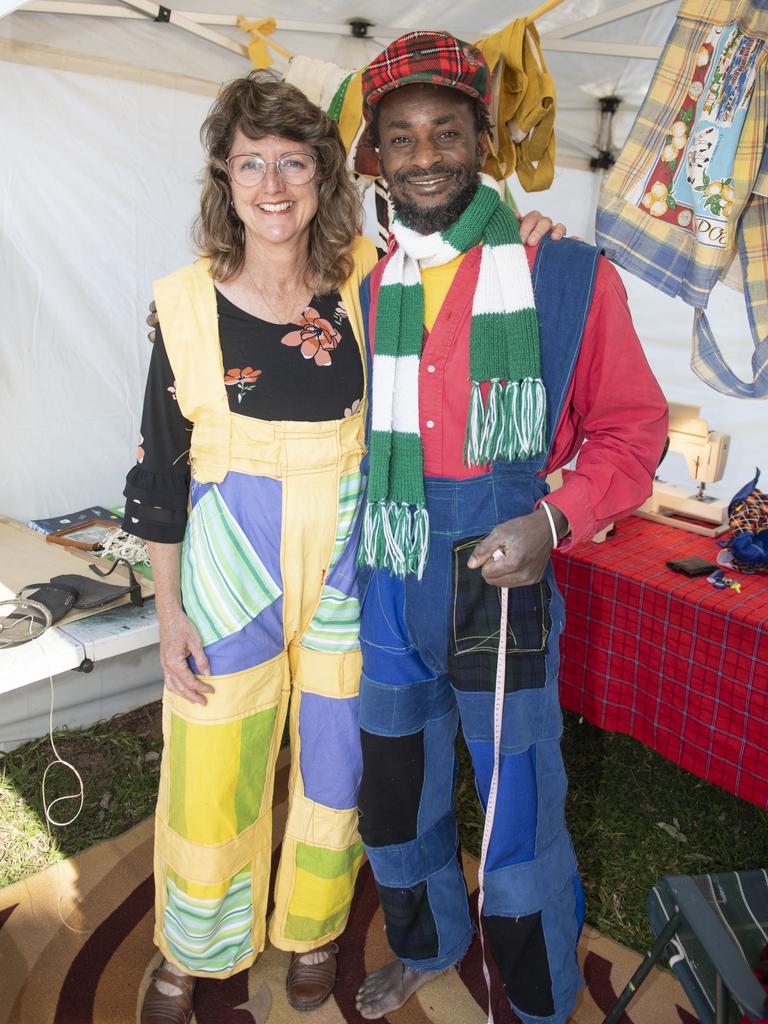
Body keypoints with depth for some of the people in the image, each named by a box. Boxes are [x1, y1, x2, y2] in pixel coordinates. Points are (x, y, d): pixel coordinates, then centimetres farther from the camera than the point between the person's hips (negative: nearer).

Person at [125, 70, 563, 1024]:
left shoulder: (367, 282, -5)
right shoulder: (188, 302, -7)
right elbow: (159, 469, -1)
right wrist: (168, 611, -1)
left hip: (345, 568, 1)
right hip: (230, 571, -1)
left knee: (334, 765, 17)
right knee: (210, 778, 13)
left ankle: (311, 927, 47)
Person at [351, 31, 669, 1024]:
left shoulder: (566, 278, -9)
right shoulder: (363, 290, 3)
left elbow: (632, 427, -5)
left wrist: (554, 521, -19)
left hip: (503, 591, -4)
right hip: (389, 596, 5)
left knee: (520, 822, 10)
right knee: (394, 800, 22)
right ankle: (427, 944, 53)